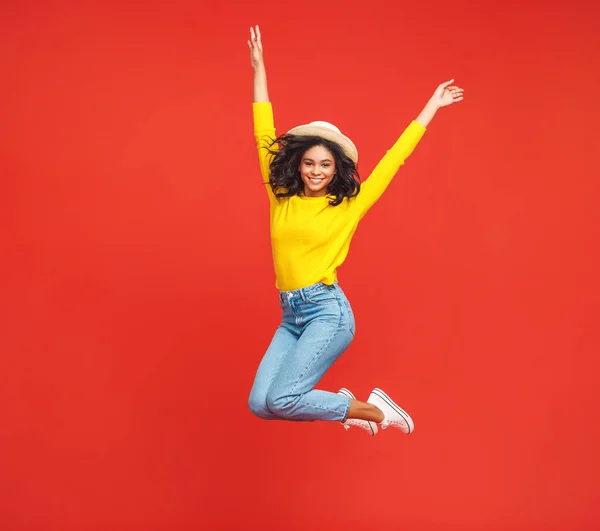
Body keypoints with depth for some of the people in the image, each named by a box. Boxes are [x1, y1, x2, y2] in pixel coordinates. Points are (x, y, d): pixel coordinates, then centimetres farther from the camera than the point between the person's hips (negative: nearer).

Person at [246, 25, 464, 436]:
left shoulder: (349, 206, -1)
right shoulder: (281, 199, 8)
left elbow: (393, 159, 3)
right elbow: (265, 137, 9)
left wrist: (431, 108, 8)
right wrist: (259, 69, 11)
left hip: (328, 311, -5)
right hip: (290, 315, 5)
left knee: (281, 400, -18)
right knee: (260, 405, -6)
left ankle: (371, 409, 3)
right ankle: (346, 407, 15)